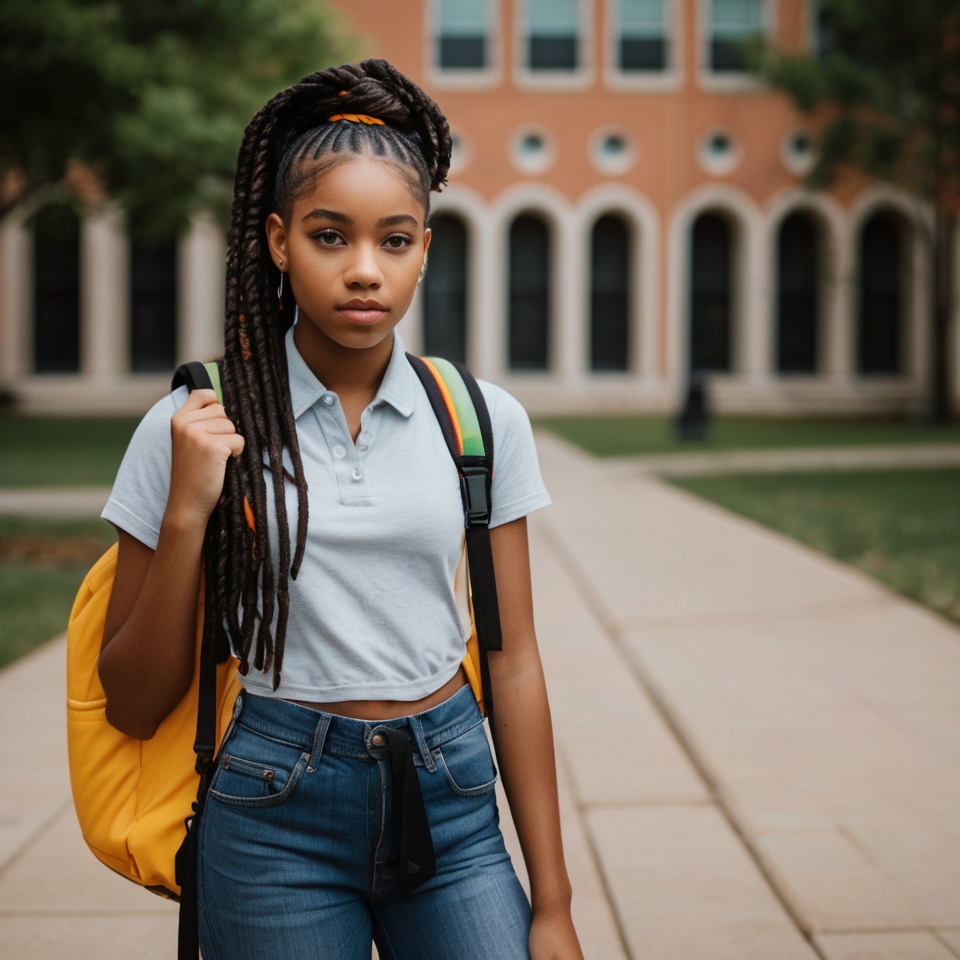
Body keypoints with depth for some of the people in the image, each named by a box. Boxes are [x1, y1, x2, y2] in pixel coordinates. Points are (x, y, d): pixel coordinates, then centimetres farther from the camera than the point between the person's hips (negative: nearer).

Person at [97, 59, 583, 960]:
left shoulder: (484, 420, 0)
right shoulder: (197, 428, -5)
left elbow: (512, 662, 4)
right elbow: (133, 705, -2)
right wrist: (187, 511, -16)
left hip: (450, 799, 2)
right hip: (275, 813, -1)